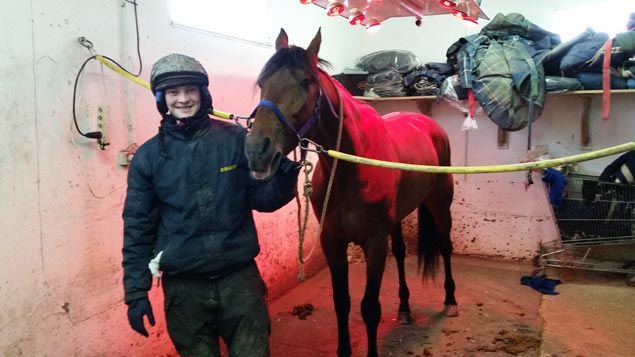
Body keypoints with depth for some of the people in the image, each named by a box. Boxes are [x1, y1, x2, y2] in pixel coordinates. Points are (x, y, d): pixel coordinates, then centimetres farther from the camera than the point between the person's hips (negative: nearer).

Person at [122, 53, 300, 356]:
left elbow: (261, 199, 2)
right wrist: (136, 292, 0)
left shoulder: (236, 139, -3)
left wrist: (283, 179, -19)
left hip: (240, 276, 0)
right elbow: (138, 228, 2)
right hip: (183, 286, 1)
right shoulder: (148, 156, -2)